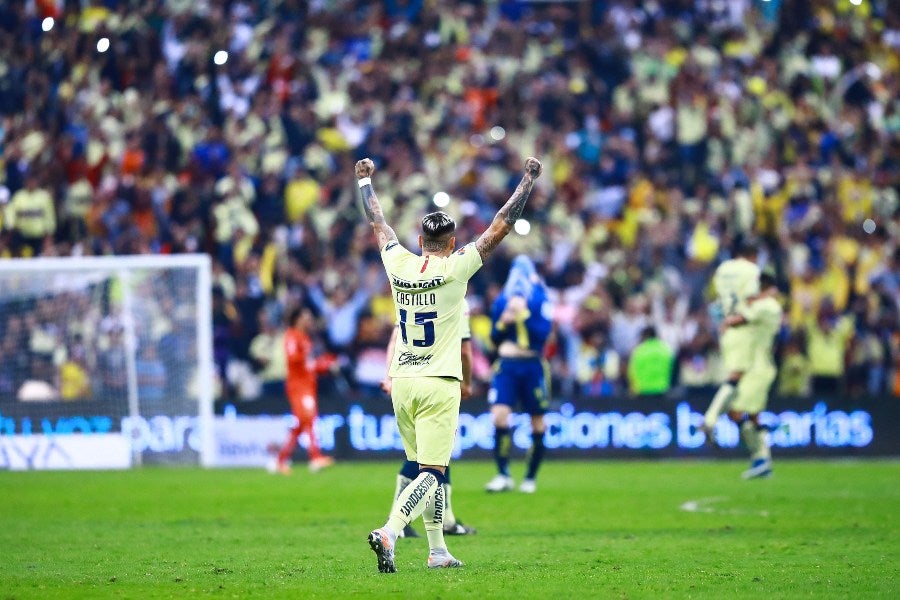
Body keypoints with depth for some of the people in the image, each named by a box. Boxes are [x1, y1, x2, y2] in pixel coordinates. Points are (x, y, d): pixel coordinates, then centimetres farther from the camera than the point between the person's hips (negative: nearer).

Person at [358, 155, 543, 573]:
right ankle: (389, 532, -29)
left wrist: (365, 180, 35)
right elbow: (502, 225, -4)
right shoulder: (455, 268, -9)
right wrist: (529, 178, 5)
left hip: (401, 382, 5)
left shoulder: (399, 265, 1)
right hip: (438, 384, -5)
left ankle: (437, 550, 19)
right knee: (432, 472, -8)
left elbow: (377, 223, 19)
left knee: (429, 468, 16)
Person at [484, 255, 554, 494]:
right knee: (499, 416, -14)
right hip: (506, 366, 2)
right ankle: (503, 475, -5)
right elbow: (495, 339, 12)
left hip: (532, 367, -2)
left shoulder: (540, 301, -3)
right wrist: (502, 323, -7)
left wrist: (523, 315, -21)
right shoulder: (501, 302, 8)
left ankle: (531, 478, 20)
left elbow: (543, 333, -15)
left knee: (538, 424, 5)